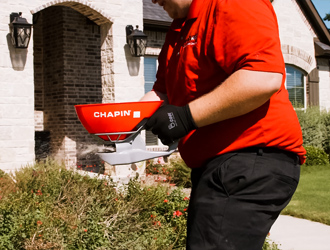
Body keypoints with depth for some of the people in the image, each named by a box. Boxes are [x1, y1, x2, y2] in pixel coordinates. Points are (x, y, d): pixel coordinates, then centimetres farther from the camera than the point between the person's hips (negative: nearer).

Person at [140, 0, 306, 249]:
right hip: (213, 165, 11)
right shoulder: (180, 28, 20)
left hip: (249, 162, -11)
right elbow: (163, 92, 21)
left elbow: (266, 77, -26)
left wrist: (186, 116, -23)